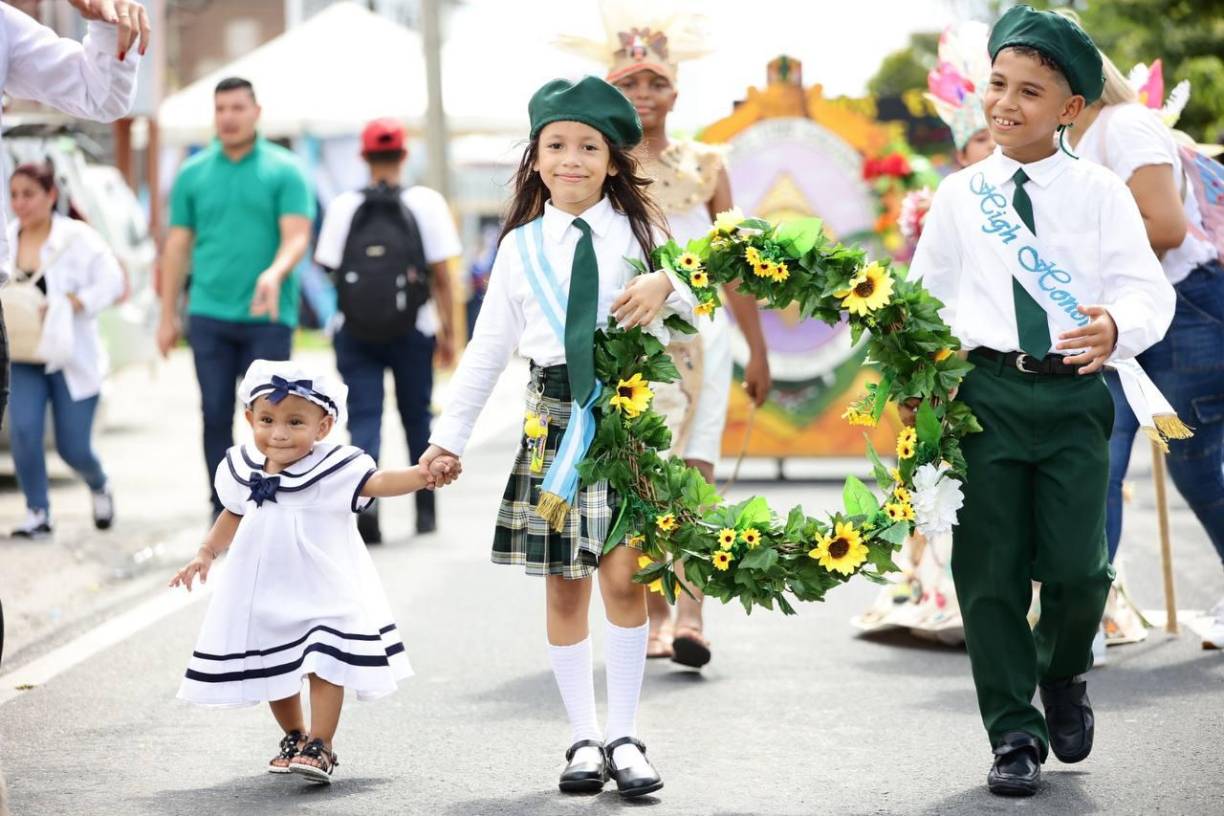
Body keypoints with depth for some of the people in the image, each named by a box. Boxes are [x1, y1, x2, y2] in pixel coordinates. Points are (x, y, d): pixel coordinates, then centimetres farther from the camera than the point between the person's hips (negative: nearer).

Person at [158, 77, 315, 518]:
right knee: (216, 416, 2)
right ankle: (223, 513, 9)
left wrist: (275, 273, -28)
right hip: (209, 316, 3)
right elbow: (177, 245, 13)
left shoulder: (284, 170, 2)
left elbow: (297, 236, -7)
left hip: (268, 317, -2)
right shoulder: (193, 173, 10)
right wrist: (168, 316, 11)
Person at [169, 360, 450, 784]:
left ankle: (319, 747, -2)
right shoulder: (243, 469, -1)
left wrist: (422, 475, -49)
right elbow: (233, 515, 17)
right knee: (273, 670, 15)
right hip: (264, 593, 5)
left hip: (323, 593, -5)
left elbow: (379, 482, -32)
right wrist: (206, 554, 14)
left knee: (325, 666, -10)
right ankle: (293, 737, 34)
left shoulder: (334, 468, -17)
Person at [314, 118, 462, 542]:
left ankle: (364, 501, -22)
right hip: (412, 331, 0)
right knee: (417, 419, 16)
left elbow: (330, 269, -1)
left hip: (355, 332, 0)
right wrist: (448, 333, 3)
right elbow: (441, 276, -5)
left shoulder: (343, 206, -2)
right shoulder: (426, 202, -4)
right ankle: (425, 511, 25)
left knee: (364, 420, 0)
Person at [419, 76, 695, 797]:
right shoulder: (522, 246, 10)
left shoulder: (640, 230, 4)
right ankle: (584, 738, 12)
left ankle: (624, 737, 1)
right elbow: (488, 347, 13)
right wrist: (451, 435, 10)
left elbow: (706, 302, -1)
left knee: (623, 575, -10)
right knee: (564, 587, 3)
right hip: (554, 414, 2)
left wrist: (667, 285, -23)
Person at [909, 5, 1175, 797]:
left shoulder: (1099, 192, 4)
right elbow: (928, 298, 16)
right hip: (986, 390, 1)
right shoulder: (960, 195, 10)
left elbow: (1147, 287, -5)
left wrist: (1117, 328, -26)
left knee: (1075, 567, -8)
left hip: (1074, 393, -1)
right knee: (990, 570, 1)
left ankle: (1064, 673, 26)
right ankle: (1014, 733, 15)